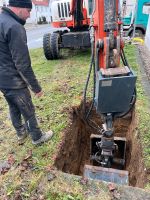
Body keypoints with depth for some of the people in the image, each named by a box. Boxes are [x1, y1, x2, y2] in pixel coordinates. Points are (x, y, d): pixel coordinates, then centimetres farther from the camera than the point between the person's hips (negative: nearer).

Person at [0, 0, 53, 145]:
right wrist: (36, 87, -15)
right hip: (13, 81, -9)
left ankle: (21, 133, 45)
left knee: (14, 108, 24)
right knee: (28, 111, 10)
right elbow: (23, 64, -24)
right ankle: (37, 137, 31)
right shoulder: (14, 27, -22)